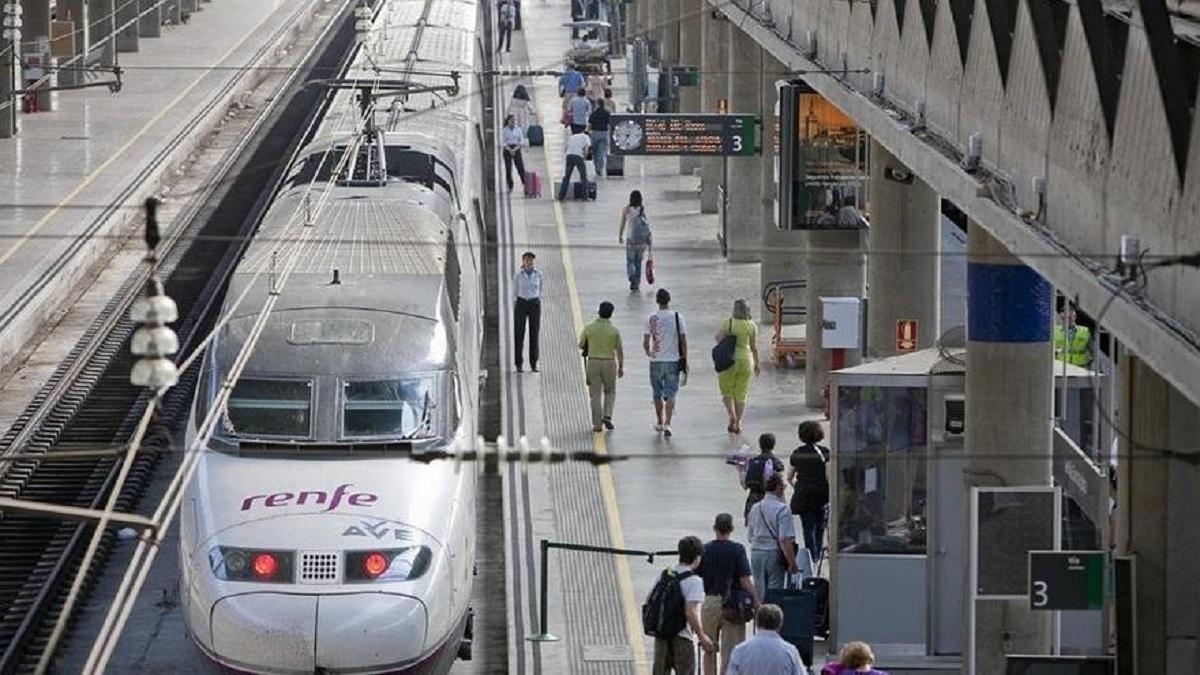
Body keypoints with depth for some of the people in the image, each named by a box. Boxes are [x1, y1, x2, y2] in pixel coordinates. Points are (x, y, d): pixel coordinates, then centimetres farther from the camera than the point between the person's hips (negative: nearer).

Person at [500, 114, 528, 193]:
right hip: (507, 150, 0)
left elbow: (521, 141, 3)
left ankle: (525, 184, -11)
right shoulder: (504, 130, 4)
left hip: (516, 149, 0)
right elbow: (503, 142, -1)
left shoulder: (518, 129, 7)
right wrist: (509, 150, -15)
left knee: (521, 167, -9)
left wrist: (515, 149, -11)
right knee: (508, 169, -2)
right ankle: (510, 187, 3)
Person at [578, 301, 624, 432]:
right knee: (610, 392, 18)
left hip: (593, 363, 0)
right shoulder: (614, 331, -6)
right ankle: (607, 416, -2)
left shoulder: (589, 328, -5)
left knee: (595, 394, 6)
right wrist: (621, 367, 9)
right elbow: (620, 350, -1)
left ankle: (597, 424, 3)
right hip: (609, 363, 0)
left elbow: (581, 346, 5)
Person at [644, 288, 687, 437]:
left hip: (656, 361, 1)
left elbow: (646, 343, -4)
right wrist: (685, 360, 4)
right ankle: (667, 424, -13)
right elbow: (683, 341, -6)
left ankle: (660, 422, 29)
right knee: (670, 394, 1)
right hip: (673, 361, -1)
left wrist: (648, 352, 19)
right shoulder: (678, 318, -6)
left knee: (658, 394, 16)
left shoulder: (651, 319, -5)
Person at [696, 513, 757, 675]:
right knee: (731, 649, -1)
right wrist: (755, 601, -3)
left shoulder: (704, 550, -2)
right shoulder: (737, 550, -9)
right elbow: (745, 580, -12)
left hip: (710, 601, 2)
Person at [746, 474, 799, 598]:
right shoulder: (782, 510, -12)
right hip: (774, 554, -6)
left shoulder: (755, 508, 8)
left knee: (759, 592, 11)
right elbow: (785, 540, -18)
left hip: (756, 553, 6)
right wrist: (792, 564, -15)